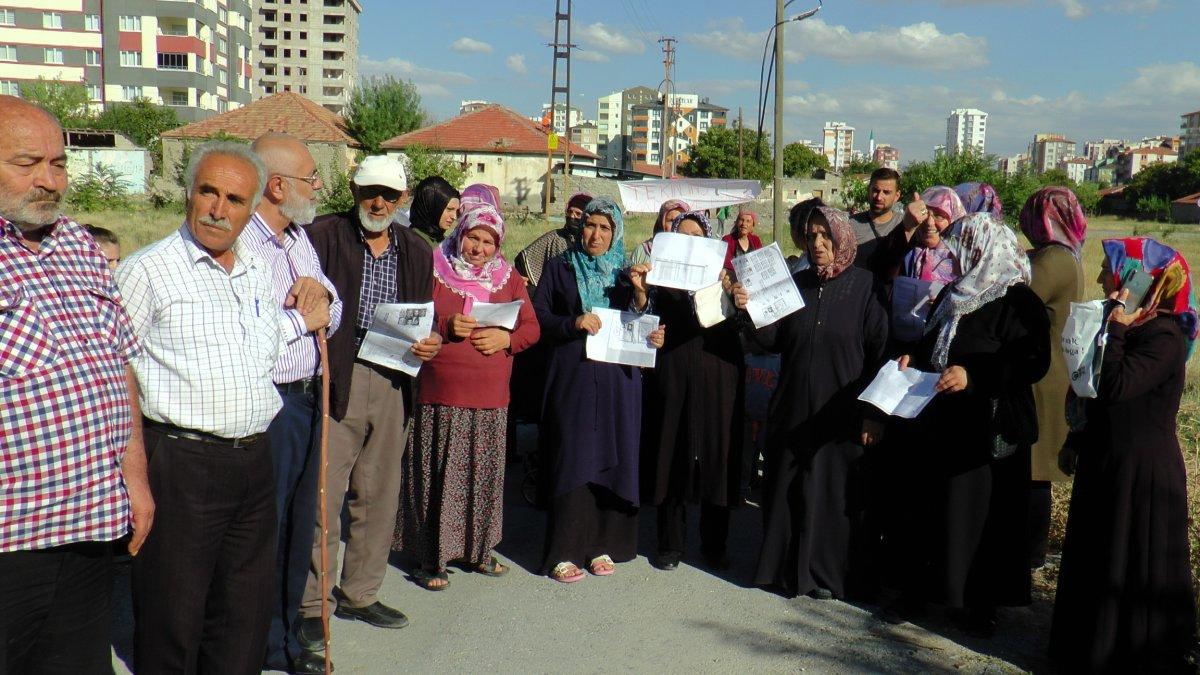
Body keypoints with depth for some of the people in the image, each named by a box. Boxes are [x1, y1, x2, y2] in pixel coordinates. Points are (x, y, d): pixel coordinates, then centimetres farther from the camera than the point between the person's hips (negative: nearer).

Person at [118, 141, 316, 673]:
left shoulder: (257, 272, 13)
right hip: (181, 463, -6)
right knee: (173, 617, 3)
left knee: (246, 616, 14)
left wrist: (301, 322, 13)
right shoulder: (147, 270, -7)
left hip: (254, 462, 6)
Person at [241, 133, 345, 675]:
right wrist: (302, 316, -11)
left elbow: (332, 319, 18)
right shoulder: (238, 244, -15)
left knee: (299, 525, 16)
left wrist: (321, 293, -4)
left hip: (307, 398, 9)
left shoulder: (300, 238, 15)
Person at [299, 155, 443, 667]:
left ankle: (359, 594, 26)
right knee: (323, 492, -5)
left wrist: (431, 344, 1)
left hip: (392, 384, 5)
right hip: (334, 377, -5)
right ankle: (312, 605, 7)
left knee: (379, 493, 11)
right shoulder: (323, 236, 0)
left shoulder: (417, 252, 14)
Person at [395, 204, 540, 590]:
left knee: (485, 475, 9)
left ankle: (479, 549, 23)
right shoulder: (432, 270, 3)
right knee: (437, 476, -1)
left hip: (491, 399, 4)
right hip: (439, 397, -3)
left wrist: (505, 338, -9)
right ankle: (432, 556, 8)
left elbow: (531, 327, 11)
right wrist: (446, 326, -16)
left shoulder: (509, 279, 13)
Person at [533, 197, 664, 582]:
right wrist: (573, 323, -14)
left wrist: (639, 292, -10)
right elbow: (539, 317, 2)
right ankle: (564, 551, 1)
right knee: (572, 459, -5)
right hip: (572, 377, -2)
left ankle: (603, 544, 14)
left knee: (613, 457, 3)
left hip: (618, 379, 3)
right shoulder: (560, 268, 9)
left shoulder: (627, 272, 14)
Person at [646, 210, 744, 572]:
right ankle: (671, 542, 15)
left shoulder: (722, 272, 7)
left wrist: (727, 292, -22)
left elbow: (734, 323, -4)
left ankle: (714, 543, 17)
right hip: (674, 374, 0)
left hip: (717, 374, 0)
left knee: (716, 454, 4)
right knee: (673, 454, 3)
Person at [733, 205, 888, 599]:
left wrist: (873, 413, -11)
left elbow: (880, 352, -6)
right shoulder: (795, 284, 8)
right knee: (788, 490, 9)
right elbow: (773, 341, 5)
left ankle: (828, 573, 19)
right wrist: (750, 310, -12)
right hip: (794, 411, 4)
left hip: (842, 414, -4)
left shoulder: (864, 285, -3)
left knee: (835, 492, 4)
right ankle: (788, 568, 24)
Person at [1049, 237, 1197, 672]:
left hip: (1141, 472, -9)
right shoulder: (1130, 327, 8)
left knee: (1131, 570, 2)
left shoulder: (1164, 335, -20)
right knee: (1094, 558, 18)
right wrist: (1078, 440, 17)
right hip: (1107, 461, 9)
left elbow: (1115, 388, -33)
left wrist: (1115, 328, -26)